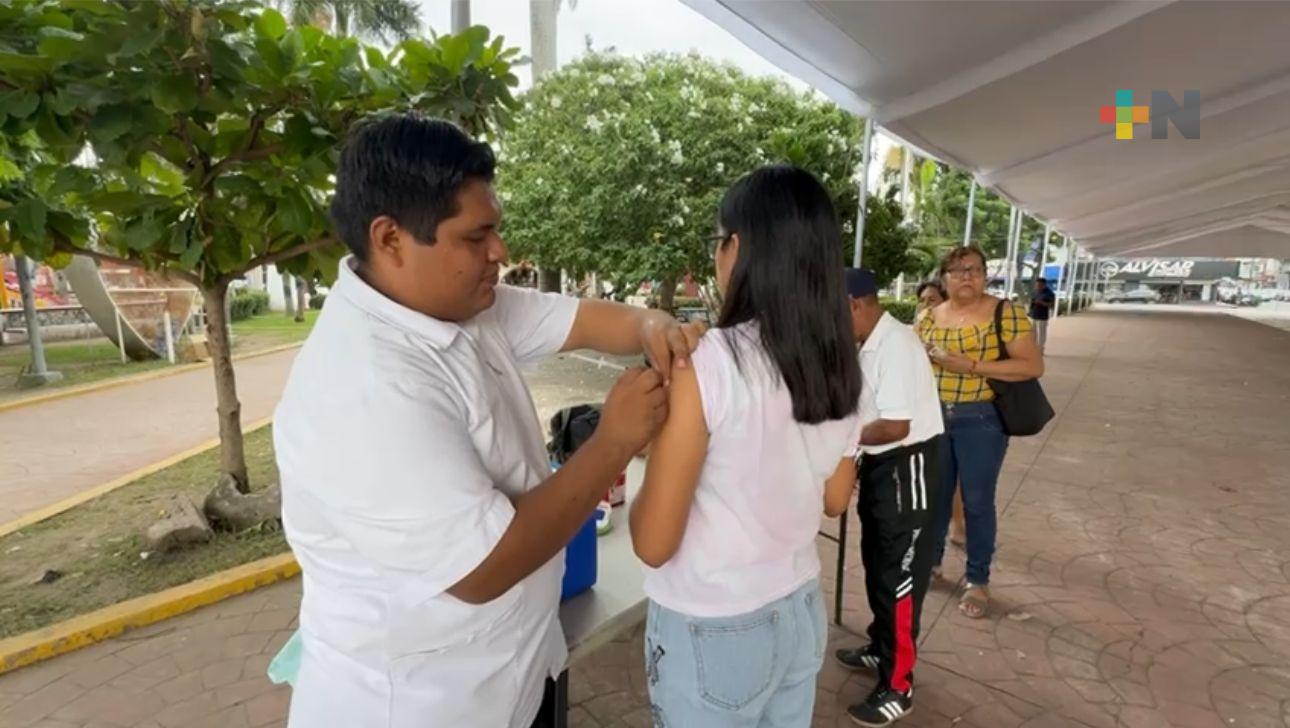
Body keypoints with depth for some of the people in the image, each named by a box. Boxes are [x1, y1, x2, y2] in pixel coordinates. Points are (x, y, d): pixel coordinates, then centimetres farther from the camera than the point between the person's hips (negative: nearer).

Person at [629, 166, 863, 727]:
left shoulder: (708, 362, -25)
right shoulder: (839, 364, -5)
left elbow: (653, 544, -19)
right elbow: (835, 499, 9)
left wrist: (654, 439, -5)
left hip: (711, 632, -5)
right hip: (802, 613, 6)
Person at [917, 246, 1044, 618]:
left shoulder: (1005, 312, -8)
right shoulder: (931, 317, 6)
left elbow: (1033, 365, -14)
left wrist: (972, 366, -21)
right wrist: (930, 356, -7)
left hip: (981, 420, -4)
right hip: (935, 416, 4)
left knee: (977, 501, 5)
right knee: (934, 494, 15)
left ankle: (977, 579, 23)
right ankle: (930, 559, 35)